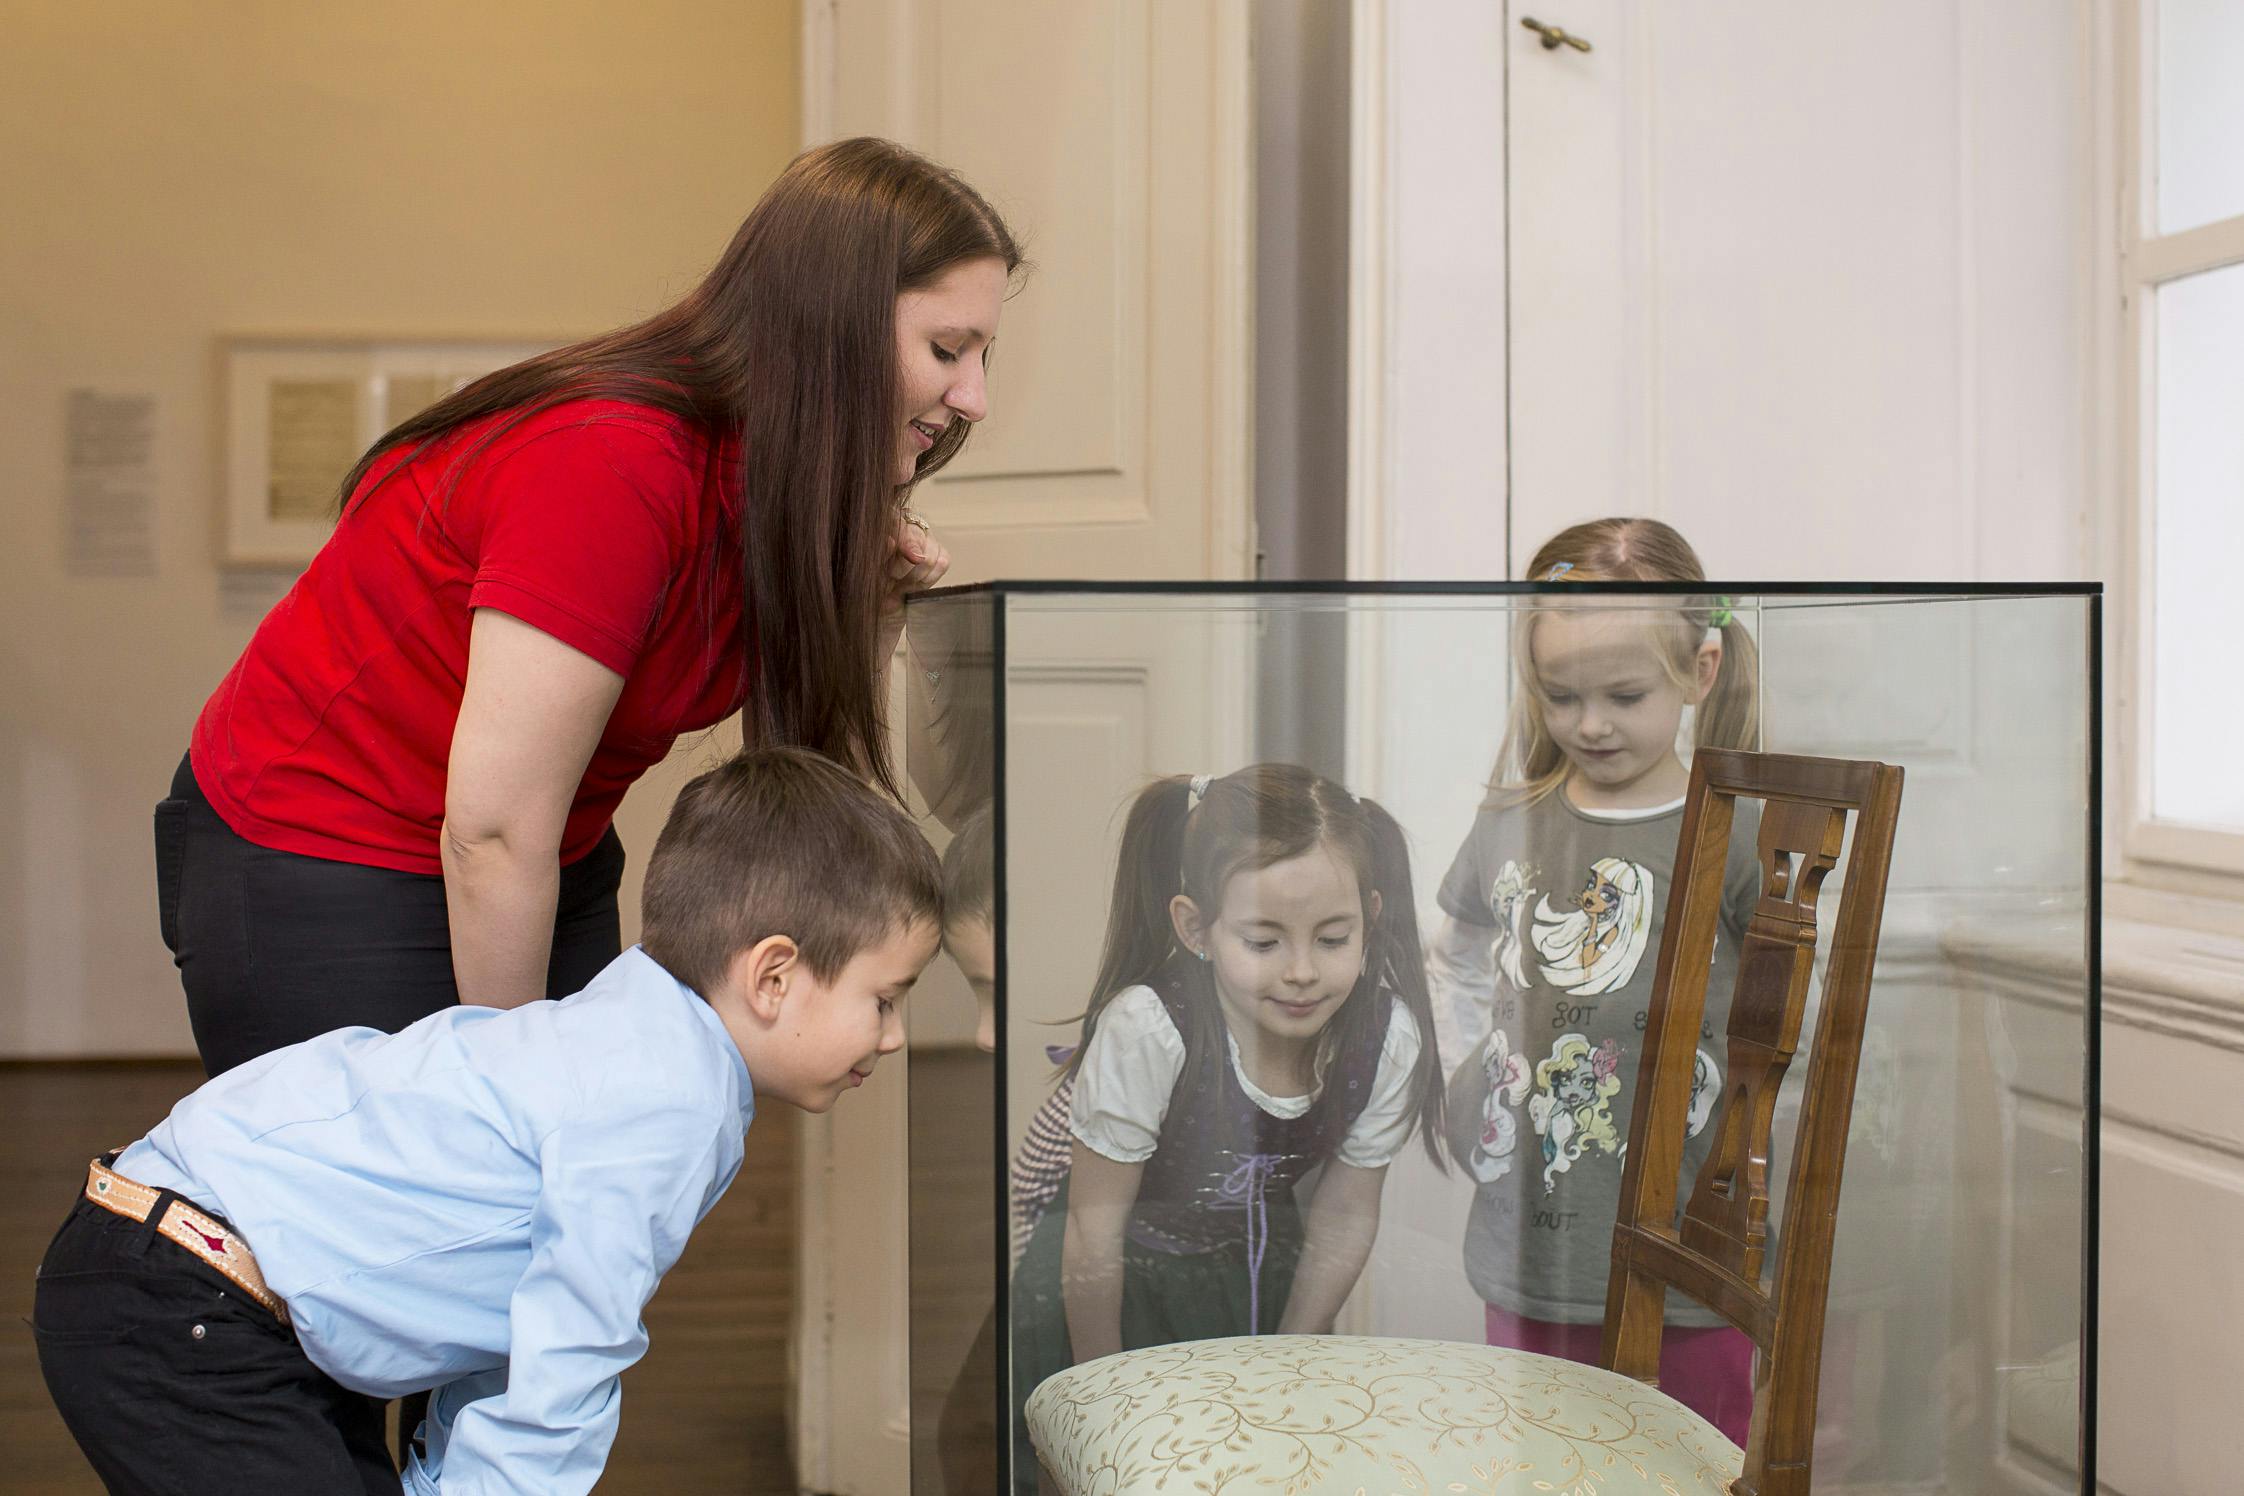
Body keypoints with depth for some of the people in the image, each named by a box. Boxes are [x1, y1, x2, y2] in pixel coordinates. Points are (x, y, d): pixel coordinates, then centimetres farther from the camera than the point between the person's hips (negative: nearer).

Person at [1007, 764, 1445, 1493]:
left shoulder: (1389, 1037, -24)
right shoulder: (1145, 1032, -37)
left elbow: (1347, 1214, -8)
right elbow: (1094, 1229, -23)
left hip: (1254, 1254, 4)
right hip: (1121, 1269, -3)